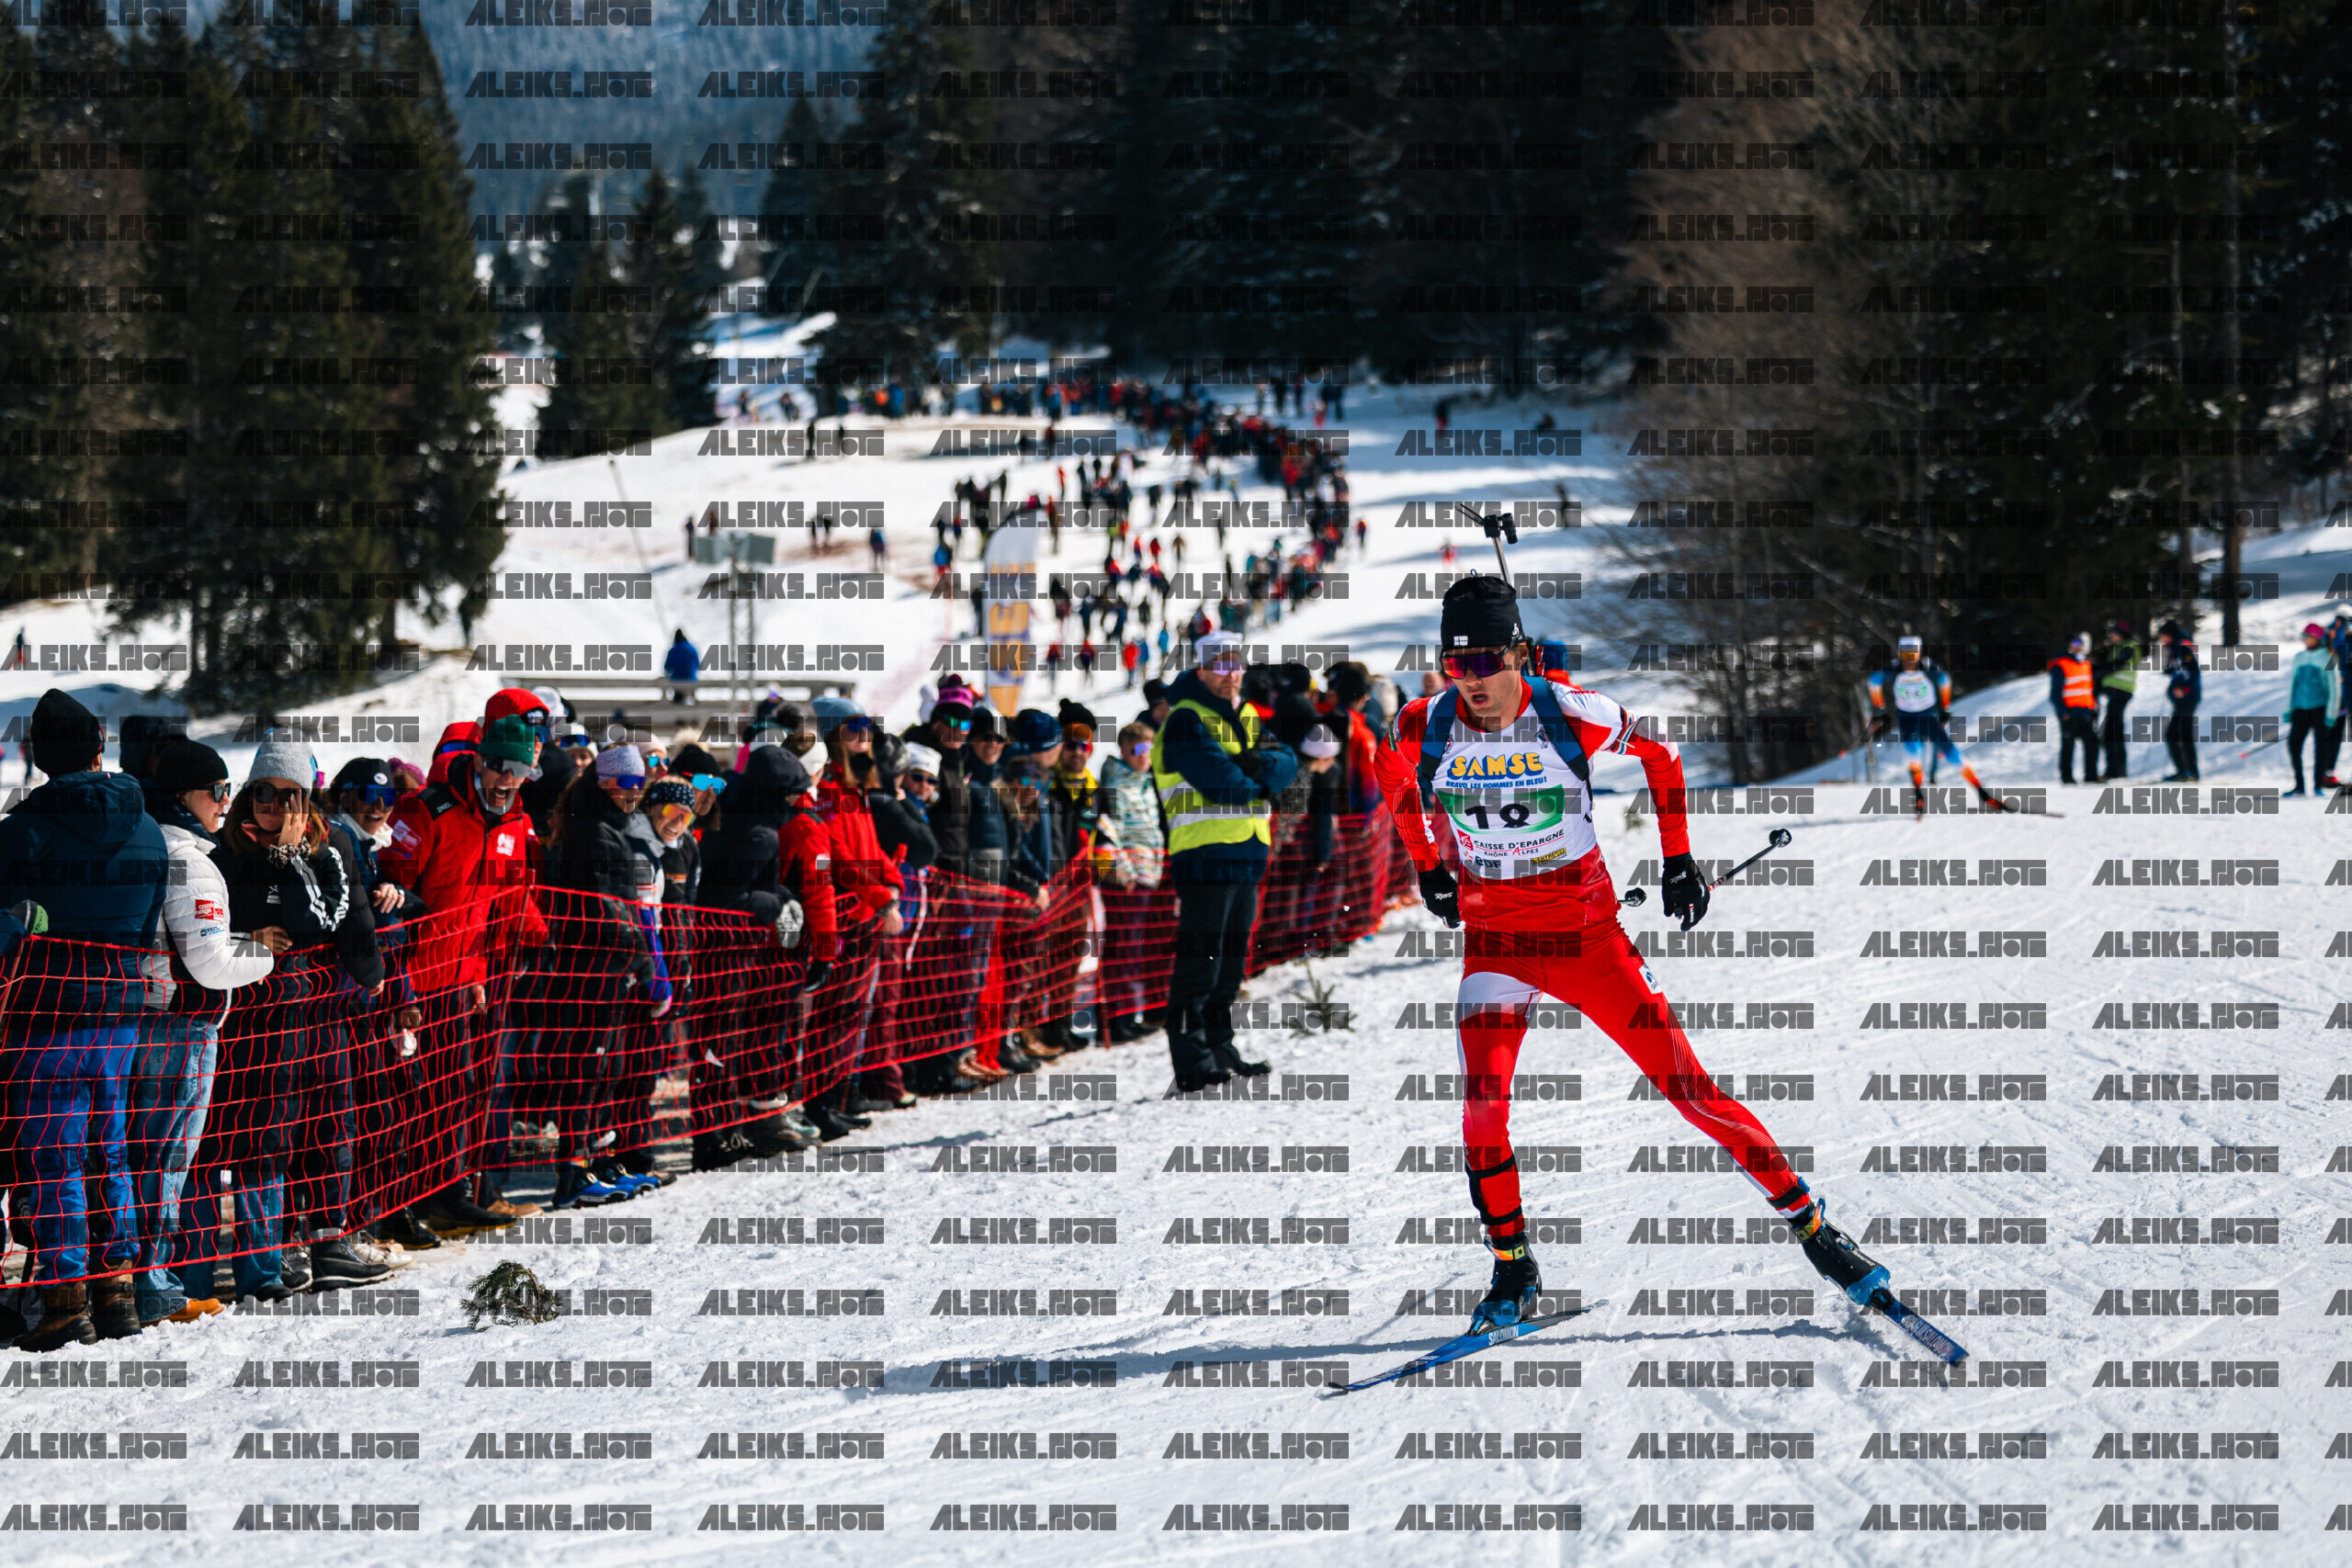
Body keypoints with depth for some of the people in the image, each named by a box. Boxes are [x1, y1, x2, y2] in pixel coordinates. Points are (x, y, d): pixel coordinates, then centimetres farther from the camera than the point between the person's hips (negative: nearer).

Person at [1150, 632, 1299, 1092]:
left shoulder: (1246, 720, 18)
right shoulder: (1187, 720, -7)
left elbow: (1286, 761, 6)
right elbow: (1217, 779, -19)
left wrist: (1257, 765, -15)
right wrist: (1258, 781, -2)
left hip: (1247, 859, 8)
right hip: (1204, 859, -8)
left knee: (1230, 963, 14)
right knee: (1198, 963, -9)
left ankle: (1220, 1050, 22)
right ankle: (1191, 1063, -9)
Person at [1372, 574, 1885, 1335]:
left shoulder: (1572, 716, -16)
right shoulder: (1424, 729, -12)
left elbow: (1660, 757, 3)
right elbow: (1396, 776, 14)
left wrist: (1679, 858, 5)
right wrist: (1428, 867, 17)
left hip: (1588, 935, -1)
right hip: (1495, 940, 1)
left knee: (1690, 1089, -4)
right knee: (1483, 1100, -18)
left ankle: (1806, 1220, 9)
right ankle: (1512, 1273, 0)